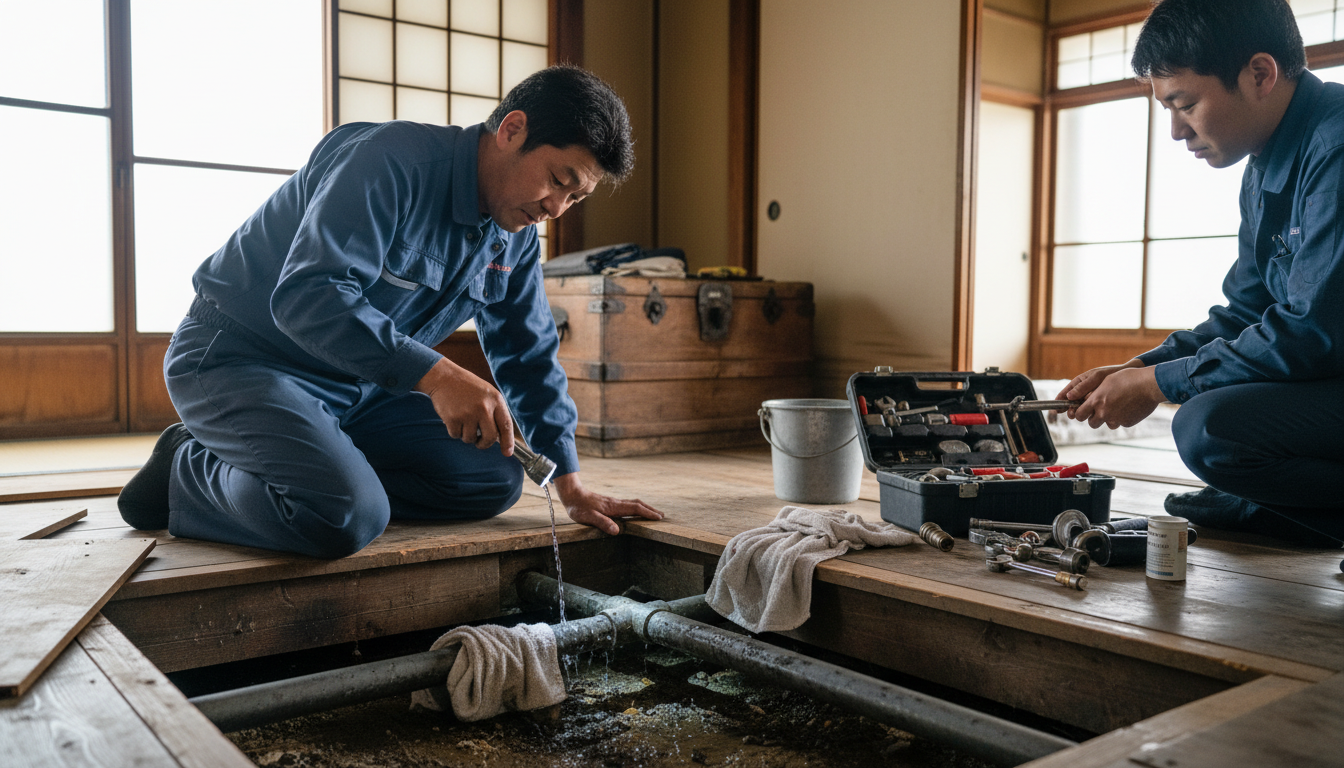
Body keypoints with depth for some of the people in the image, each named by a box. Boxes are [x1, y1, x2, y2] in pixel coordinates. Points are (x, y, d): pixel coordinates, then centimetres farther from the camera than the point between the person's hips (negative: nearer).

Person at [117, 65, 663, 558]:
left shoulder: (515, 236, 2)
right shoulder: (392, 160, -24)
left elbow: (530, 357, 9)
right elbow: (306, 297, -34)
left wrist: (571, 488, 5)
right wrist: (435, 375, -43)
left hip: (358, 388, 8)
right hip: (239, 357, -8)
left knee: (496, 481, -3)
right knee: (348, 516, -31)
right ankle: (190, 471, -3)